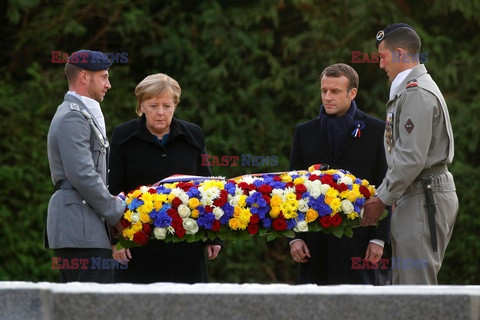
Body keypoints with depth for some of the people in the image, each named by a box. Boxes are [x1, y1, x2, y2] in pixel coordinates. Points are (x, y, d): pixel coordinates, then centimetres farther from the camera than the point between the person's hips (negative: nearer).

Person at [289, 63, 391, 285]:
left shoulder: (376, 131, 5)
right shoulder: (305, 133, 13)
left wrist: (378, 238, -4)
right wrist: (294, 237, 3)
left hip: (358, 239, -2)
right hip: (315, 240, 2)